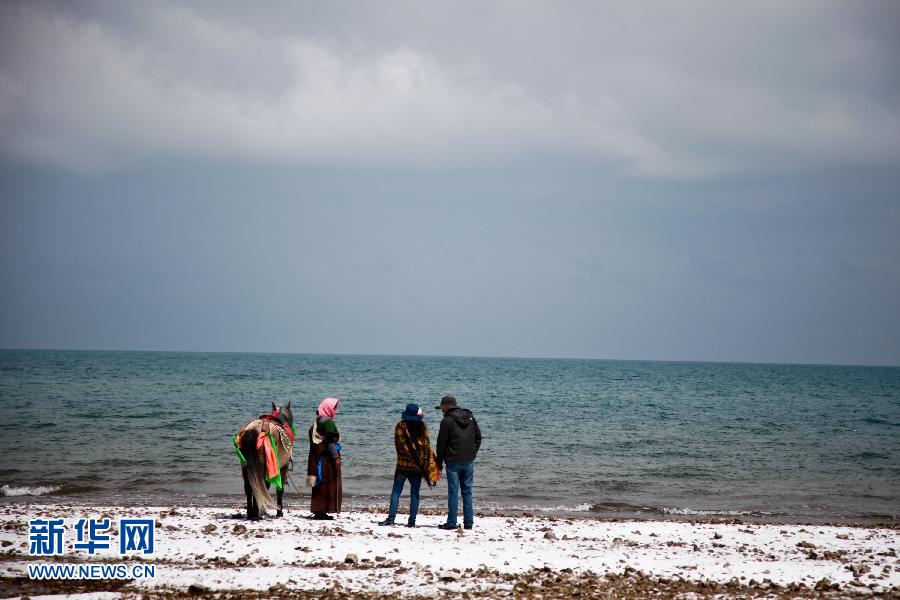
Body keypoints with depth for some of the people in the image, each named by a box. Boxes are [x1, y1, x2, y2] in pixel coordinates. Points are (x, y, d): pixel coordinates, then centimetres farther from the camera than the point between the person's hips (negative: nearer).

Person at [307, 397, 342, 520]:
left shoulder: (317, 421, 14)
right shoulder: (327, 422, -14)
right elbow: (330, 441, -19)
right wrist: (336, 457, -18)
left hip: (318, 458, 9)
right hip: (327, 458, -9)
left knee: (320, 484, 12)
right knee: (327, 484, -4)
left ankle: (318, 511, 16)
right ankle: (322, 511, -4)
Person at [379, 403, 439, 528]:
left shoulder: (400, 427, -5)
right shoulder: (422, 427, -1)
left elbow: (399, 446, -5)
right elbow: (427, 446, -1)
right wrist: (425, 464, 5)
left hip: (403, 465, -2)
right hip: (417, 467, 2)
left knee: (396, 491, 5)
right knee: (414, 493, 6)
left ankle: (391, 518, -2)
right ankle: (412, 521, 4)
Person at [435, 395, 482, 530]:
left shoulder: (447, 421, -10)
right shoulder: (470, 417, 9)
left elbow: (441, 443, -8)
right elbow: (478, 437, 14)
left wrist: (439, 462, 1)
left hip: (453, 462, -5)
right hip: (469, 461, 5)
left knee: (453, 492, -1)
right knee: (467, 491, 10)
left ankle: (451, 523, 0)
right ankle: (468, 522, 9)